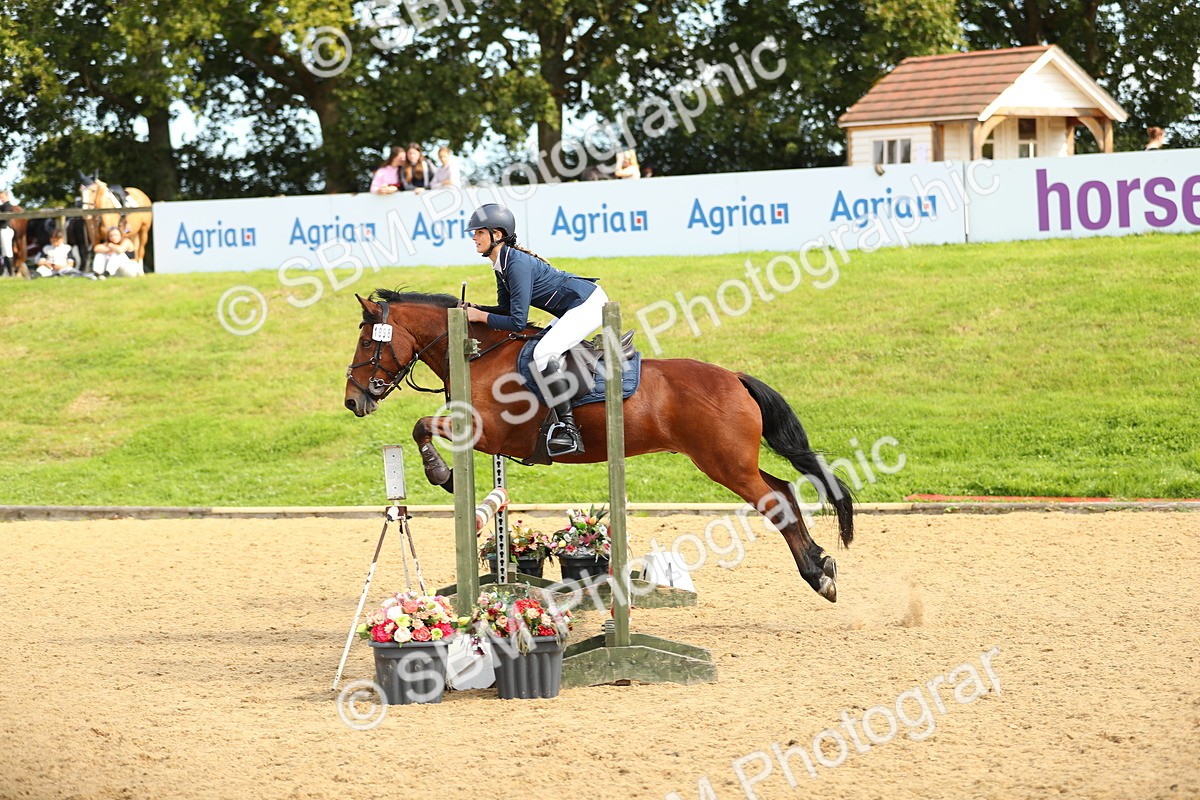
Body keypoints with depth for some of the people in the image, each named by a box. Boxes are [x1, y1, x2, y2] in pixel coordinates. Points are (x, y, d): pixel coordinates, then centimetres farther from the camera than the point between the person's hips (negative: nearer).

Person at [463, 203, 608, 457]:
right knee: (542, 352, 21)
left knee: (543, 353, -25)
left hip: (588, 303, -11)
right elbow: (506, 310, 16)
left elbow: (517, 322, -24)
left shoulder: (517, 264, -23)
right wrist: (474, 309, 1)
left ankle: (569, 429, -26)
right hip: (576, 307, 11)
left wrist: (479, 316, -16)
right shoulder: (502, 265, 8)